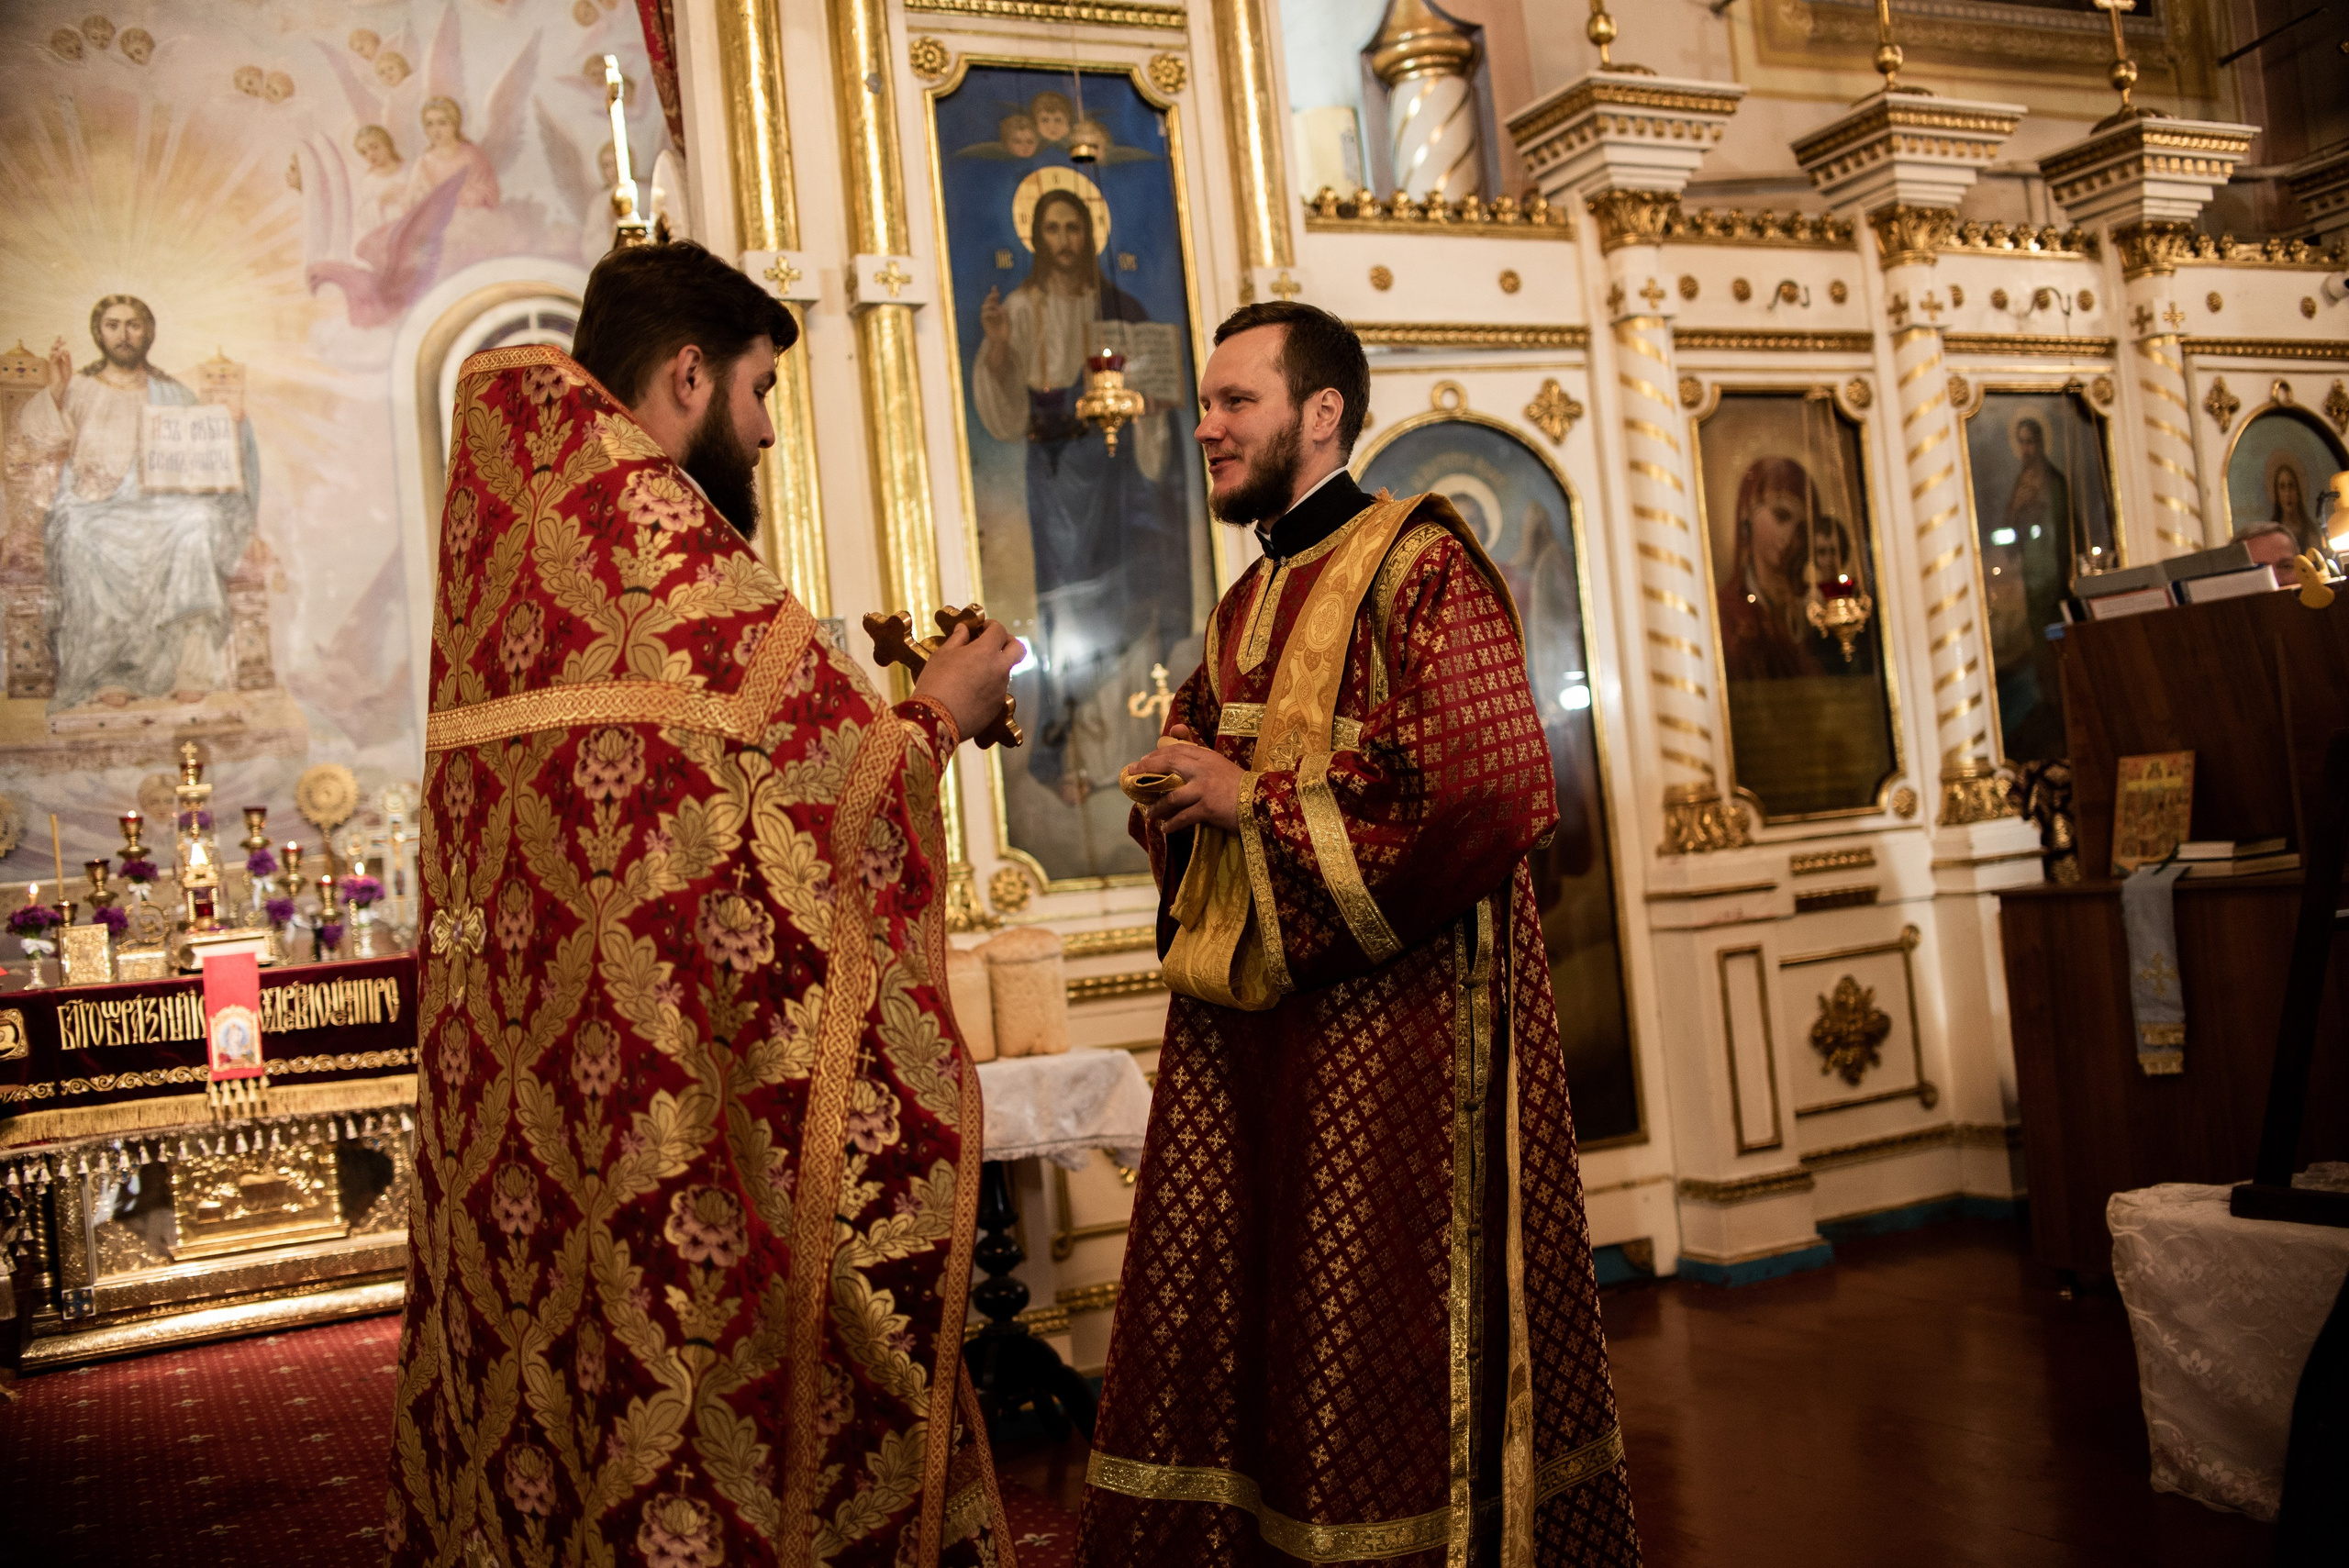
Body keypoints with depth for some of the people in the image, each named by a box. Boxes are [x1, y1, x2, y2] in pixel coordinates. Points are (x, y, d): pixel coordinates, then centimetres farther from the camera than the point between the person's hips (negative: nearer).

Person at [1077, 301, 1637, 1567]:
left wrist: (1256, 798, -14)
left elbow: (1496, 797, -19)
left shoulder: (1418, 566, -8)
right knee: (1203, 1340, 9)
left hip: (1384, 1022, -8)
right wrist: (1174, 794, 2)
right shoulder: (1247, 608, 18)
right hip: (1238, 1015, 8)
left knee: (1375, 1358, 0)